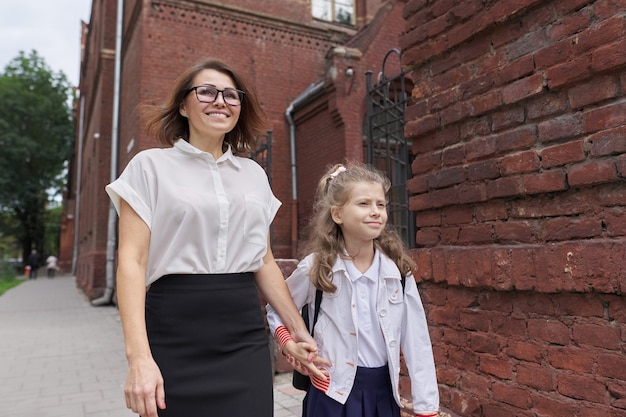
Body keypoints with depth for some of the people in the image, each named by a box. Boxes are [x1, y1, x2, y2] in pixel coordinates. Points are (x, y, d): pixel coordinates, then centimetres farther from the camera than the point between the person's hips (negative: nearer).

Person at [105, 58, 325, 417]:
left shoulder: (255, 174, 11)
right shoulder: (151, 165, 0)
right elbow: (132, 260, -8)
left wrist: (299, 330, 14)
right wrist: (139, 357, -18)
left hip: (246, 336, 3)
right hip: (175, 335, -3)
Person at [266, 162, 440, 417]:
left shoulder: (398, 269, -6)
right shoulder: (316, 267, -11)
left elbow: (416, 341, -4)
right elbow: (276, 310, 6)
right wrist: (288, 342, -11)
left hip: (384, 391, 2)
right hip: (335, 392, -2)